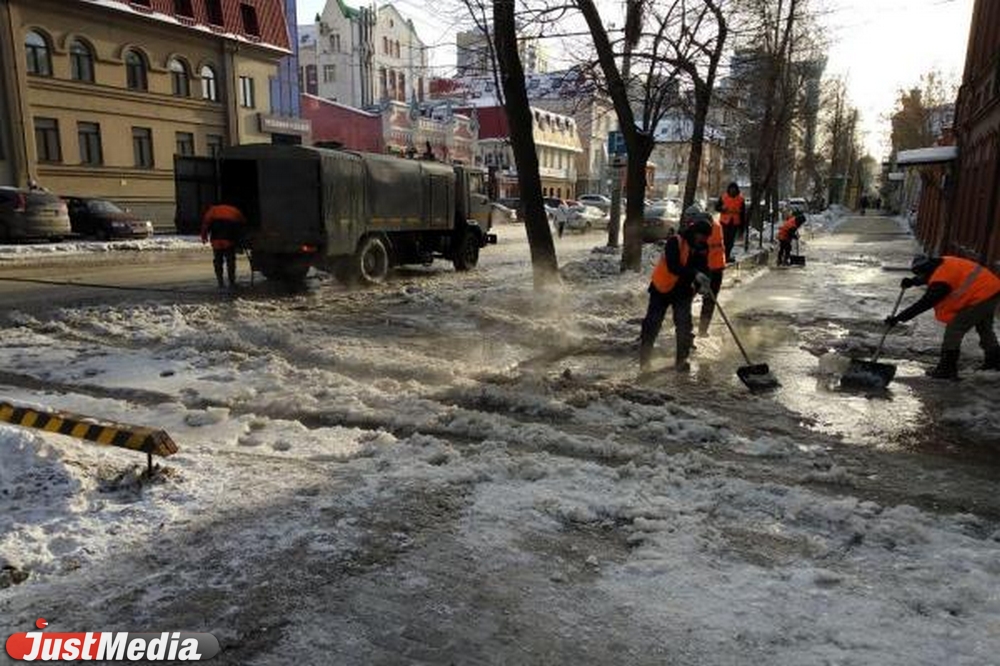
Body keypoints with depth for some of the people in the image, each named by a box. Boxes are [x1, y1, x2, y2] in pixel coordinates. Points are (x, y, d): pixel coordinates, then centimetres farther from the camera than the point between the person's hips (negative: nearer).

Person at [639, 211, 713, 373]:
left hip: (683, 291, 4)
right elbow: (673, 266, -31)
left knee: (684, 326, -2)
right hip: (661, 288, -4)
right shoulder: (674, 242, -19)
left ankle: (682, 360, 10)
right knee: (652, 324, 1)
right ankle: (644, 359, 14)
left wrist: (702, 284, -23)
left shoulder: (702, 249, -1)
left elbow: (702, 270, -1)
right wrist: (695, 274, -41)